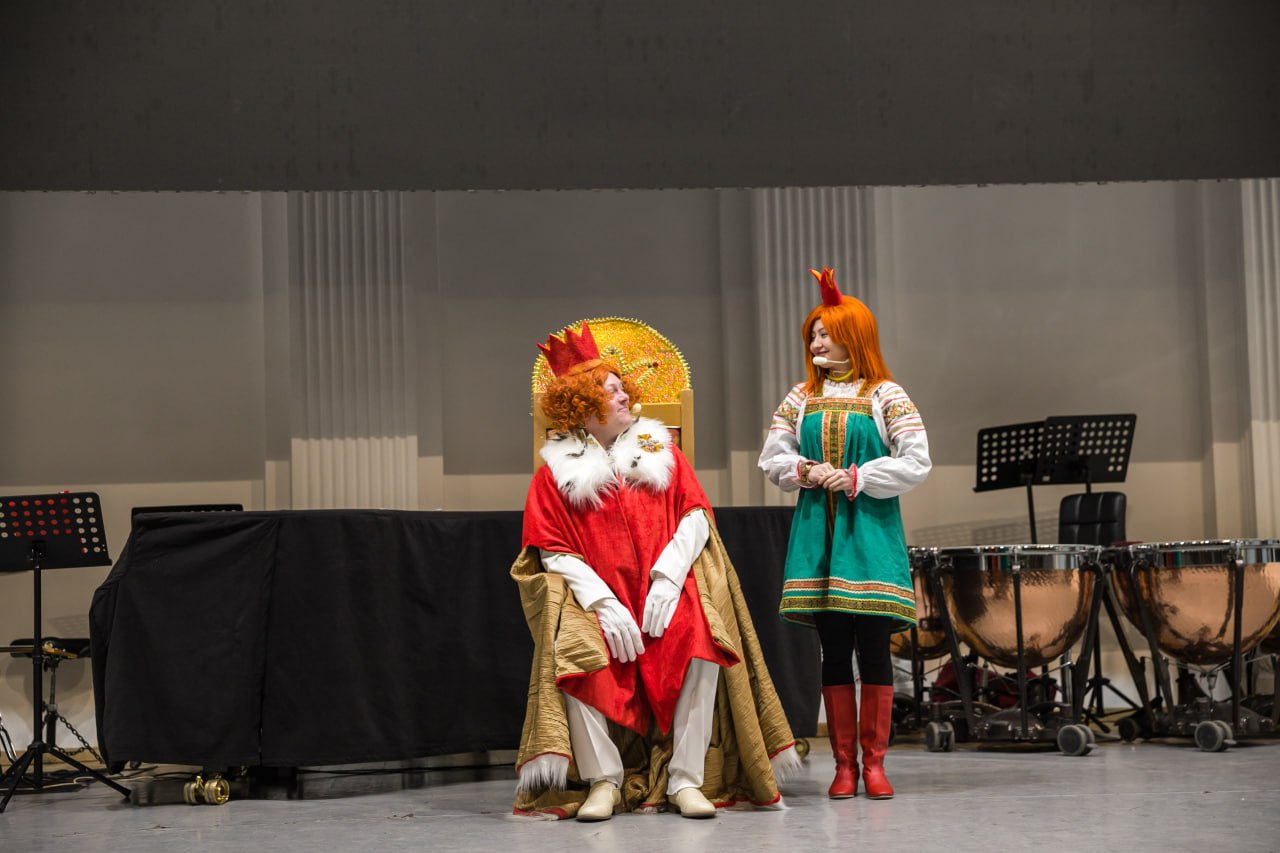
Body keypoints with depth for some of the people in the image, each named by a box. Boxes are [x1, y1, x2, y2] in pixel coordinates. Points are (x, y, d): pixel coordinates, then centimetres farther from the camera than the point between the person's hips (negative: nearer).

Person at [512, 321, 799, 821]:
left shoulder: (659, 450, 13)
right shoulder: (556, 473, 6)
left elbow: (696, 515, 4)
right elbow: (554, 553, -1)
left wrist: (667, 578, -13)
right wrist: (602, 602, -17)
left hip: (665, 590, 1)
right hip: (596, 595, -1)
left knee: (701, 639, -29)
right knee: (577, 650, -32)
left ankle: (686, 779, -21)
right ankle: (603, 779, -18)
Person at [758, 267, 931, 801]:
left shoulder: (885, 397, 0)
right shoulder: (801, 398, 11)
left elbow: (916, 464, -7)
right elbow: (772, 460, 11)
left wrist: (855, 478, -11)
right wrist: (807, 472, -7)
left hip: (870, 532, -3)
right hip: (818, 530, 3)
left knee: (873, 648, -2)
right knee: (834, 652, 4)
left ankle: (873, 762, 6)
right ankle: (844, 763, 9)